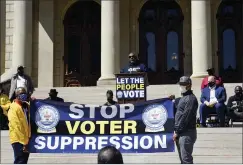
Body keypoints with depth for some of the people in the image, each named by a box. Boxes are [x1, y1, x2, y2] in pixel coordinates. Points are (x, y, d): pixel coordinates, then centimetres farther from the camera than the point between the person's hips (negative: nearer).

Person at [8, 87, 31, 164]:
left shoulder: (27, 105, 9)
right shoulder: (14, 108, -16)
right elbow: (17, 127, -20)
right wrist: (23, 142, -21)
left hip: (26, 139, 8)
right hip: (18, 140, -8)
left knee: (24, 160, 18)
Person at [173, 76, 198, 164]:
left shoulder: (191, 99, -11)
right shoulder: (183, 98, 20)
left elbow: (185, 117, -17)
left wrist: (177, 131, -15)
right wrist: (176, 131, 12)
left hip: (187, 133, -10)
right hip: (181, 133, 10)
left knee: (186, 159, -10)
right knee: (182, 158, 13)